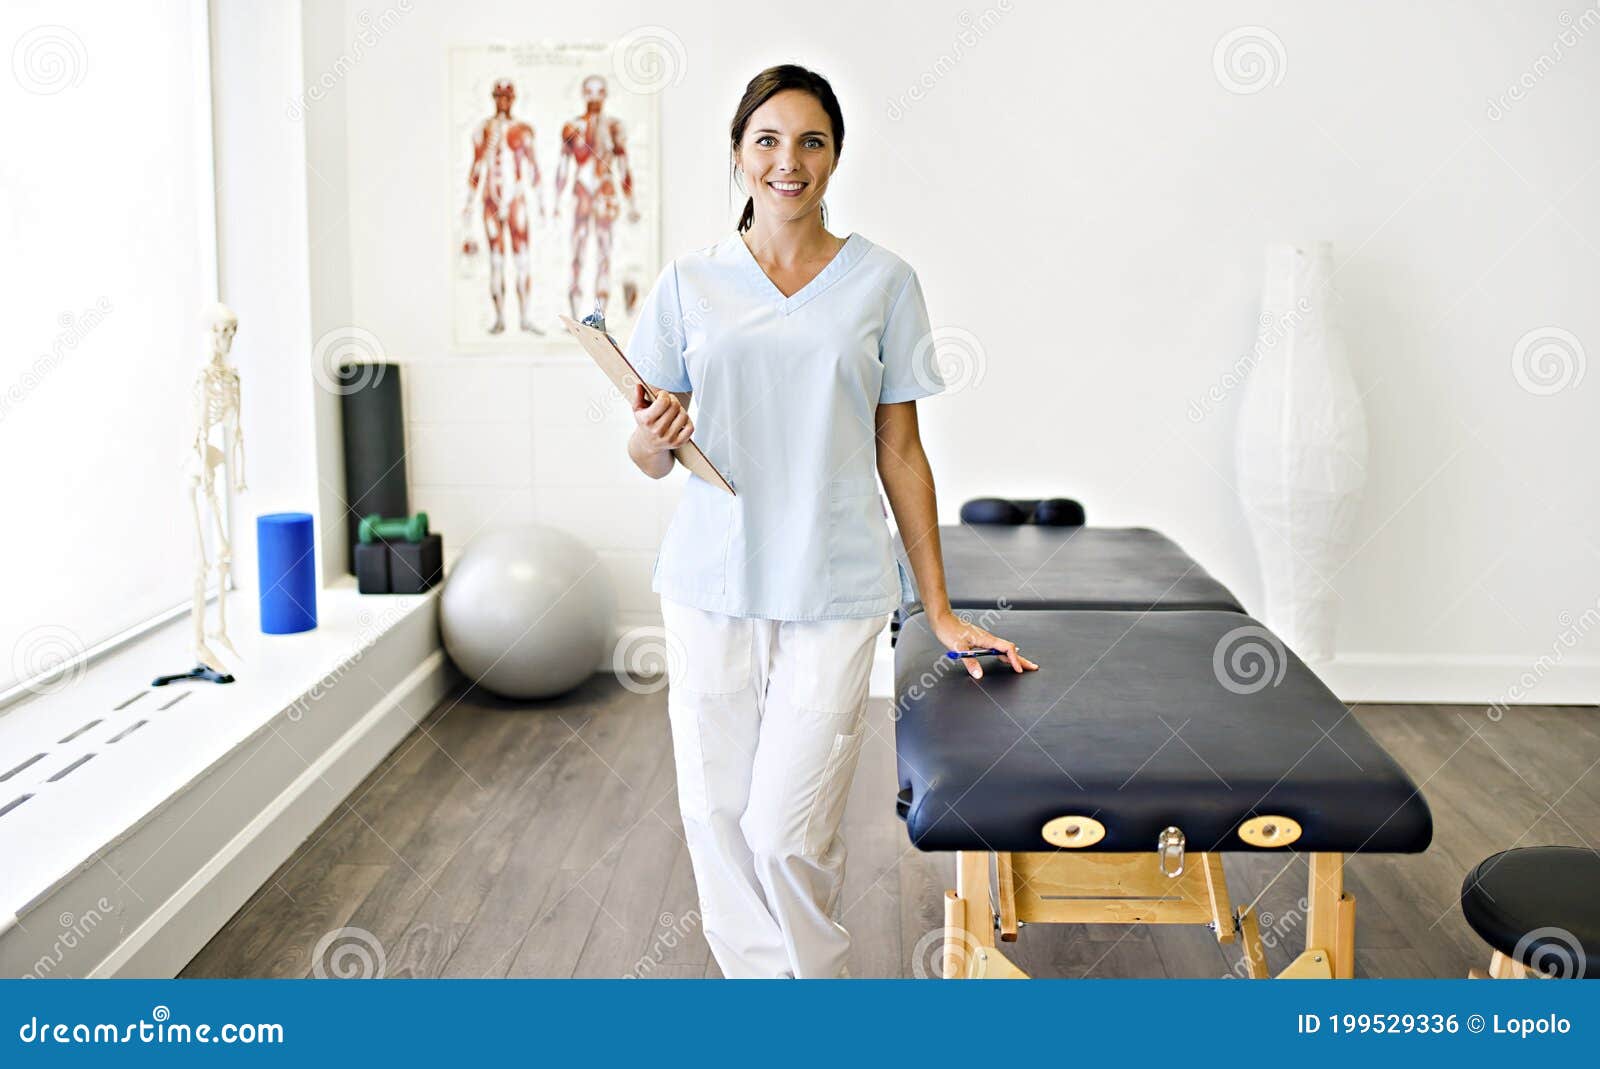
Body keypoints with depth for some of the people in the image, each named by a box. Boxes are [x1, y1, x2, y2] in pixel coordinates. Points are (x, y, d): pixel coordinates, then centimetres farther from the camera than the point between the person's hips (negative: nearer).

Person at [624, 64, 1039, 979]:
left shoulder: (883, 282, 4)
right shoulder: (689, 285, 7)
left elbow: (901, 452, 6)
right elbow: (651, 456, 10)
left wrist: (941, 611, 5)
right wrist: (653, 435, -15)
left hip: (836, 589, -2)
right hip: (712, 584, 2)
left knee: (788, 831, -5)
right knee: (716, 816, 6)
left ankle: (818, 979, 23)